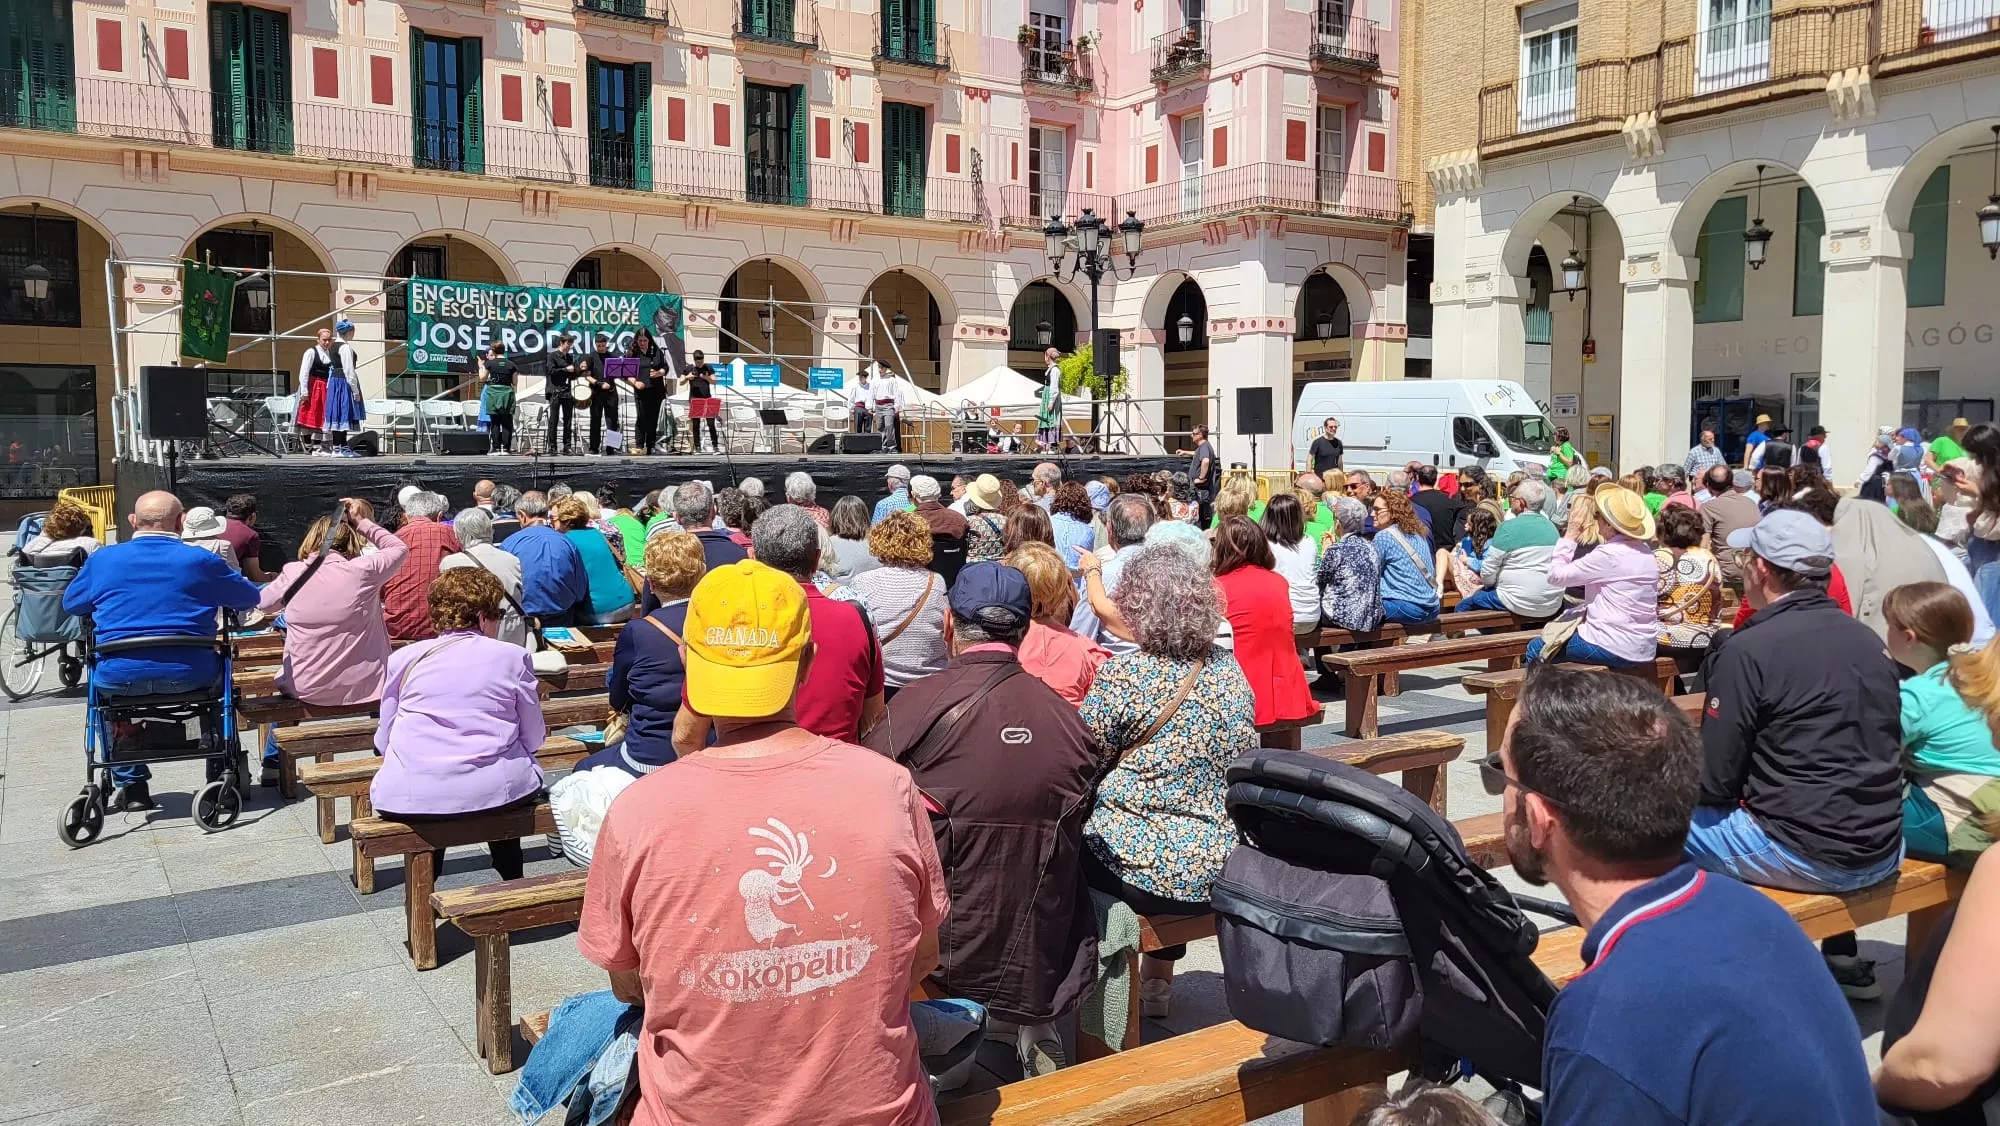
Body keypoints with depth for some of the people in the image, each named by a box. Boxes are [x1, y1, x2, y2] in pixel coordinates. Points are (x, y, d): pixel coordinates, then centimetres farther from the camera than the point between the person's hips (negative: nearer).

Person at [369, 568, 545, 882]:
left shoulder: (403, 659, 5)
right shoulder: (513, 656, 1)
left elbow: (383, 742, 11)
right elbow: (534, 738, 6)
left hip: (408, 798, 1)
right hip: (495, 792, -1)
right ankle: (512, 879, 39)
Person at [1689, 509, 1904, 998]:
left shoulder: (1748, 650, -17)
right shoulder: (1868, 640, 5)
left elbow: (1714, 782, -14)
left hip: (1808, 857, -7)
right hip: (1882, 852, 8)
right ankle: (1844, 961, 35)